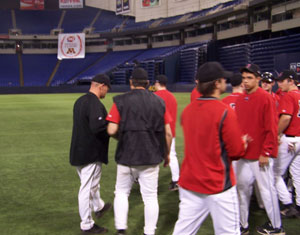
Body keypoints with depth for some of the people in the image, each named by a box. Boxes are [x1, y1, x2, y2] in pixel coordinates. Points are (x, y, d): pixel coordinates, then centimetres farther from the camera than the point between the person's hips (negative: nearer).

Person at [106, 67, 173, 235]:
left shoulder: (121, 101, -5)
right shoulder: (159, 102, 2)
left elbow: (112, 130, -11)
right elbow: (168, 133, 2)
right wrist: (167, 154, 15)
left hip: (126, 156, -1)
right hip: (152, 158, 1)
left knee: (122, 192, 17)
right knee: (150, 196, 10)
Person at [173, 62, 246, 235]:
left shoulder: (188, 110, 4)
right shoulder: (225, 112, -16)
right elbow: (237, 152, -13)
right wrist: (243, 143, 9)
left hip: (189, 182, 7)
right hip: (218, 185, -6)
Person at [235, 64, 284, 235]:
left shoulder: (266, 98, -10)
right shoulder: (240, 99, 10)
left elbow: (271, 128, -13)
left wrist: (266, 152, -15)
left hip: (261, 155, -6)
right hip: (243, 153, 7)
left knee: (266, 188, 4)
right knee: (243, 188, 11)